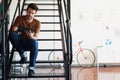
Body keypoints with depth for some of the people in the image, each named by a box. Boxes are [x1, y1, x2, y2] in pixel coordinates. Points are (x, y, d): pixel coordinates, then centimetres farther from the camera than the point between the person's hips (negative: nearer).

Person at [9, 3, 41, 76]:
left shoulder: (37, 23, -2)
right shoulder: (19, 18, 0)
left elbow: (36, 37, -12)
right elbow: (13, 30, -5)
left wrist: (32, 37, -34)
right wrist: (17, 32, -25)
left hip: (30, 43, -1)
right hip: (20, 42, 1)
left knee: (34, 42, -38)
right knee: (12, 34, -30)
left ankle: (32, 68, -35)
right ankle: (22, 56, -15)